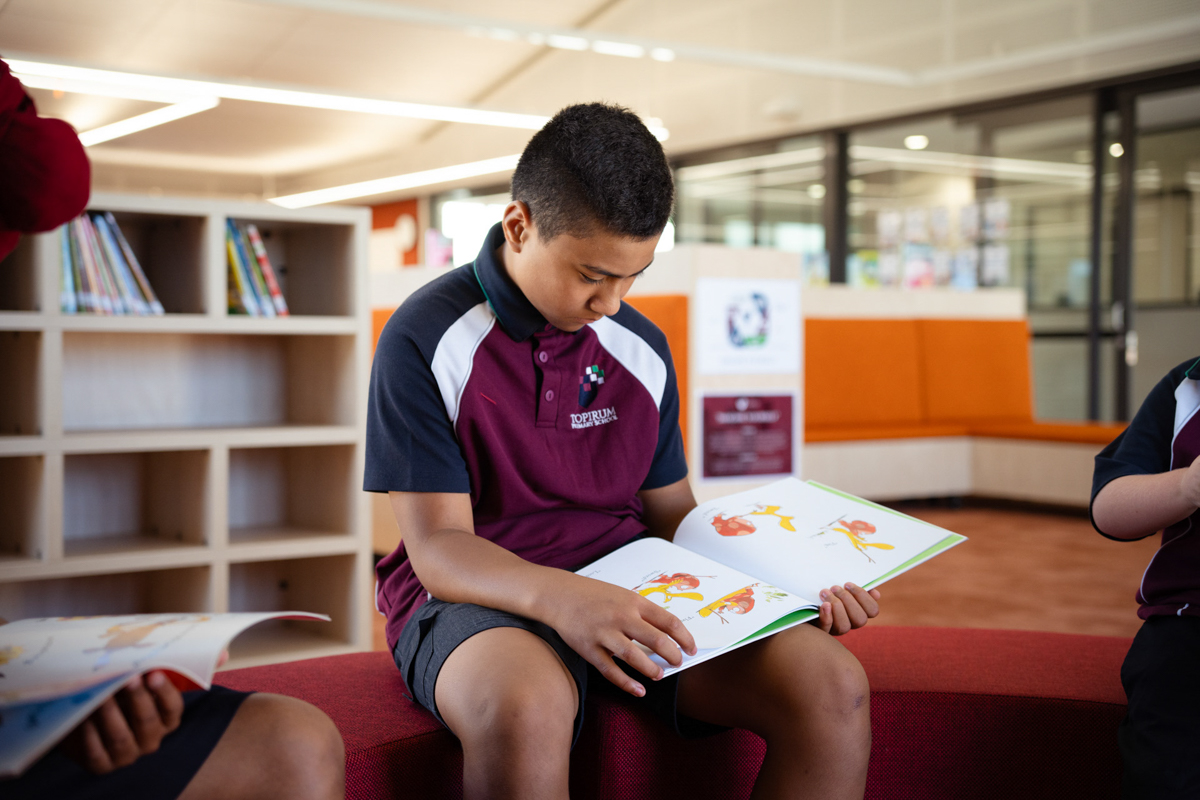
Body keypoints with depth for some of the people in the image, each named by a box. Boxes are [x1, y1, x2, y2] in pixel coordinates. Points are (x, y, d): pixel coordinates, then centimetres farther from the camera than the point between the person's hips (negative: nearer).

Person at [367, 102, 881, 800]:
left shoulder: (643, 348, 11)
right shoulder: (426, 341, -7)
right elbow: (437, 547, -13)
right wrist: (560, 597, -34)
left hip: (639, 591, 5)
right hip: (482, 597, -4)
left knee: (833, 688, -21)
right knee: (524, 709, -42)